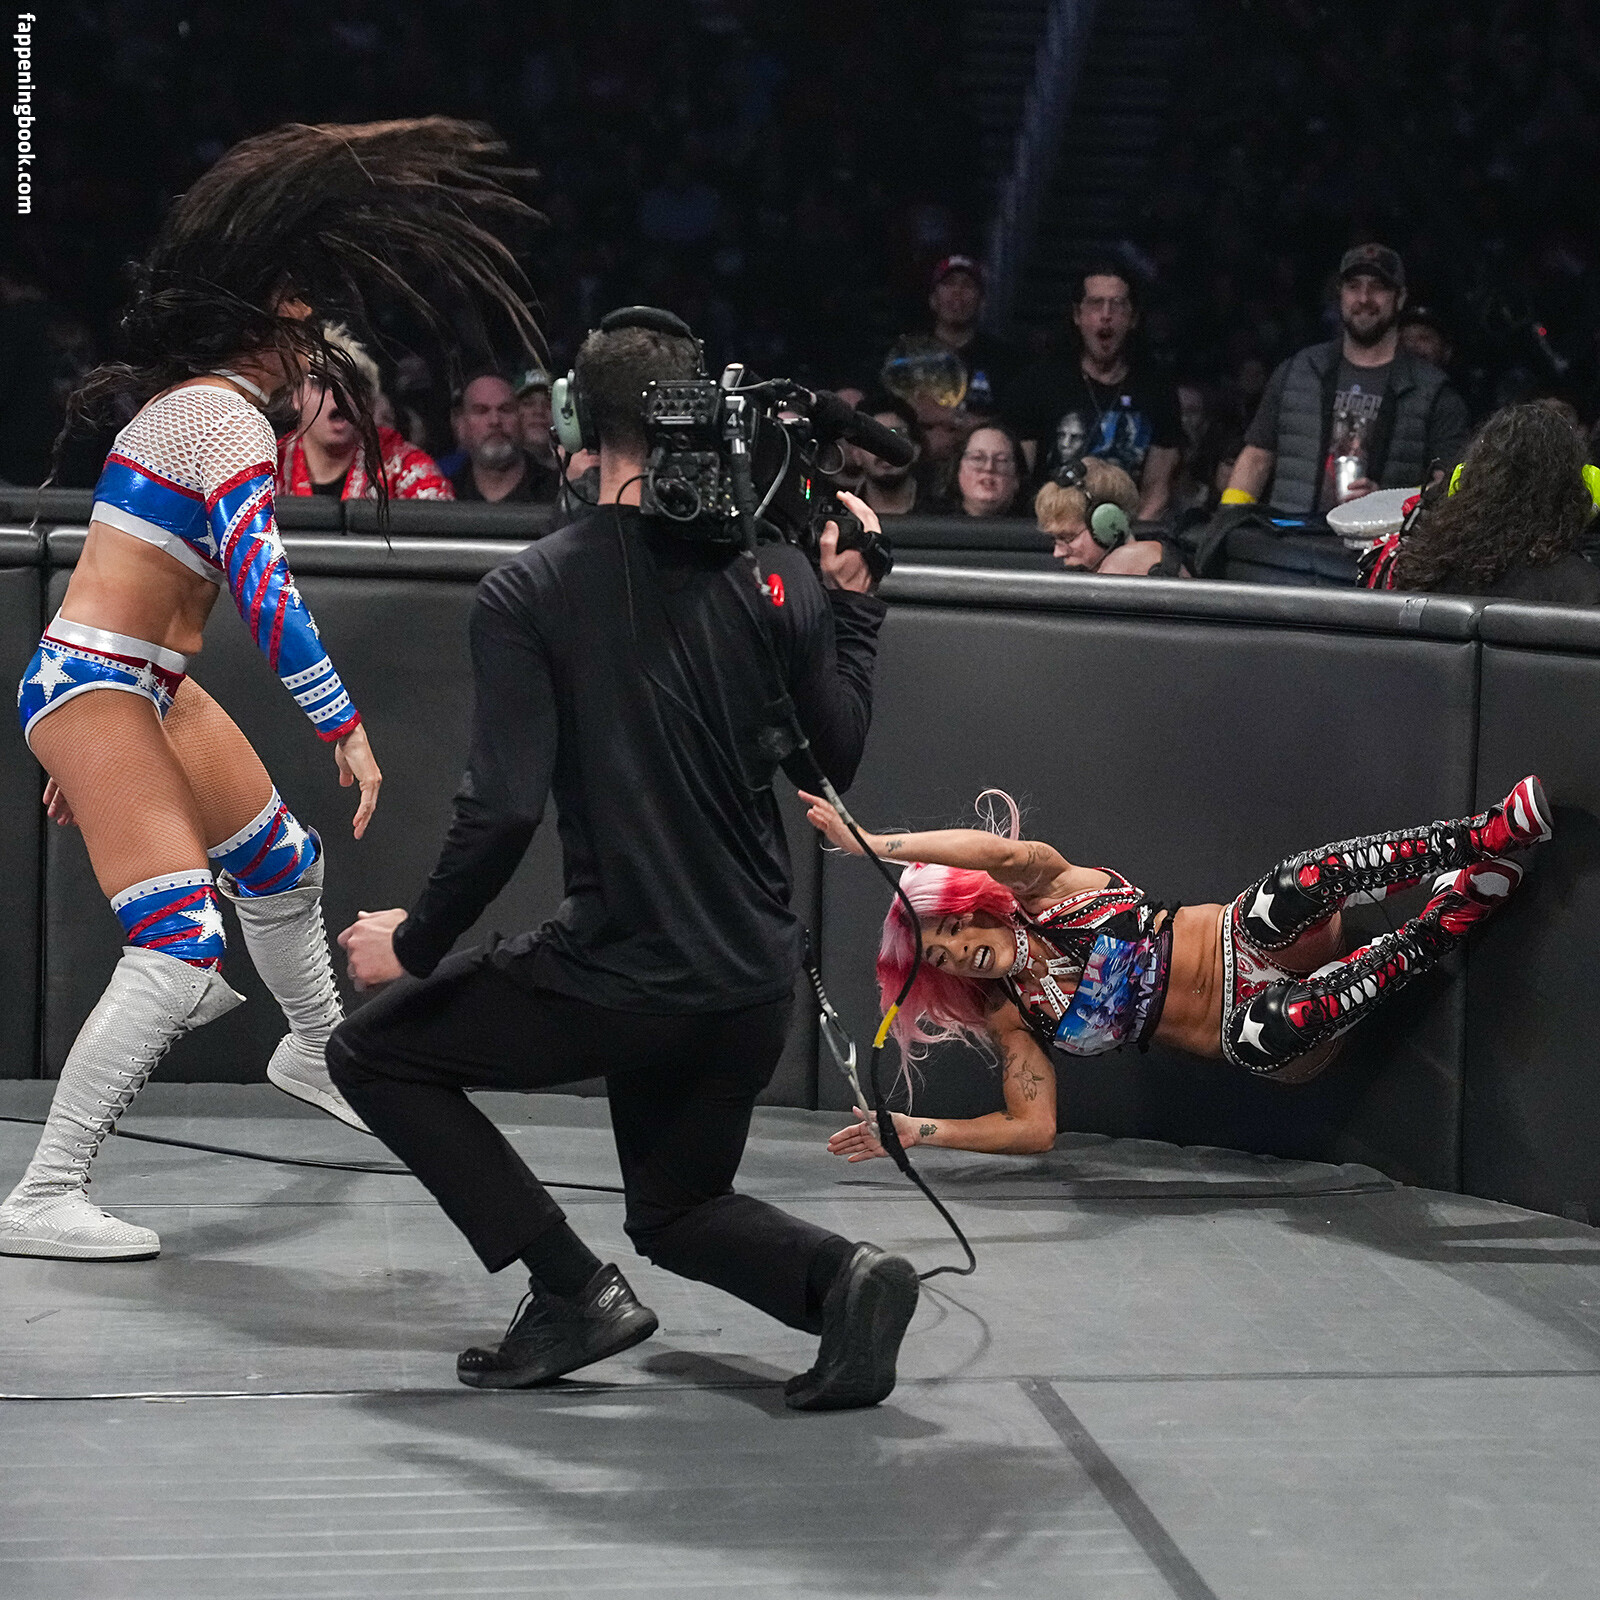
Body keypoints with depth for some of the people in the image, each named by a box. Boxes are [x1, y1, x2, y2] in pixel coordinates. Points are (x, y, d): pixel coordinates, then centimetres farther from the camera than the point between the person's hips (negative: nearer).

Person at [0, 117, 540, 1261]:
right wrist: (347, 729, -23)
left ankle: (312, 1052, 54)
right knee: (180, 950, -19)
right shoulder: (227, 416, -17)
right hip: (97, 689, -10)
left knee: (284, 864, 27)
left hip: (149, 688, 10)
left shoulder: (190, 400, 15)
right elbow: (263, 586, -26)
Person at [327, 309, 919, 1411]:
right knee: (677, 1213, 28)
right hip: (758, 985, 5)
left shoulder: (531, 592, -10)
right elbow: (839, 756, 7)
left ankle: (573, 1291, 6)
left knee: (372, 1052, 16)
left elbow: (505, 809, -16)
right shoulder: (775, 567, 0)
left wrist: (417, 942, -1)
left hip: (617, 978, -5)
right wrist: (855, 600, 18)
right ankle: (839, 1276, -5)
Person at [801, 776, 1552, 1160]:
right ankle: (1459, 905, -30)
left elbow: (1000, 850, -24)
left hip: (1249, 944, 0)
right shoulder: (1011, 1020, 5)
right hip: (1251, 1029, 1)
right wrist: (914, 1131, -5)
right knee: (1269, 1032, -38)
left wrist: (874, 842, -25)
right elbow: (1032, 1128, 0)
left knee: (1295, 889, -36)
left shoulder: (1048, 894, -2)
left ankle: (1498, 829, -30)